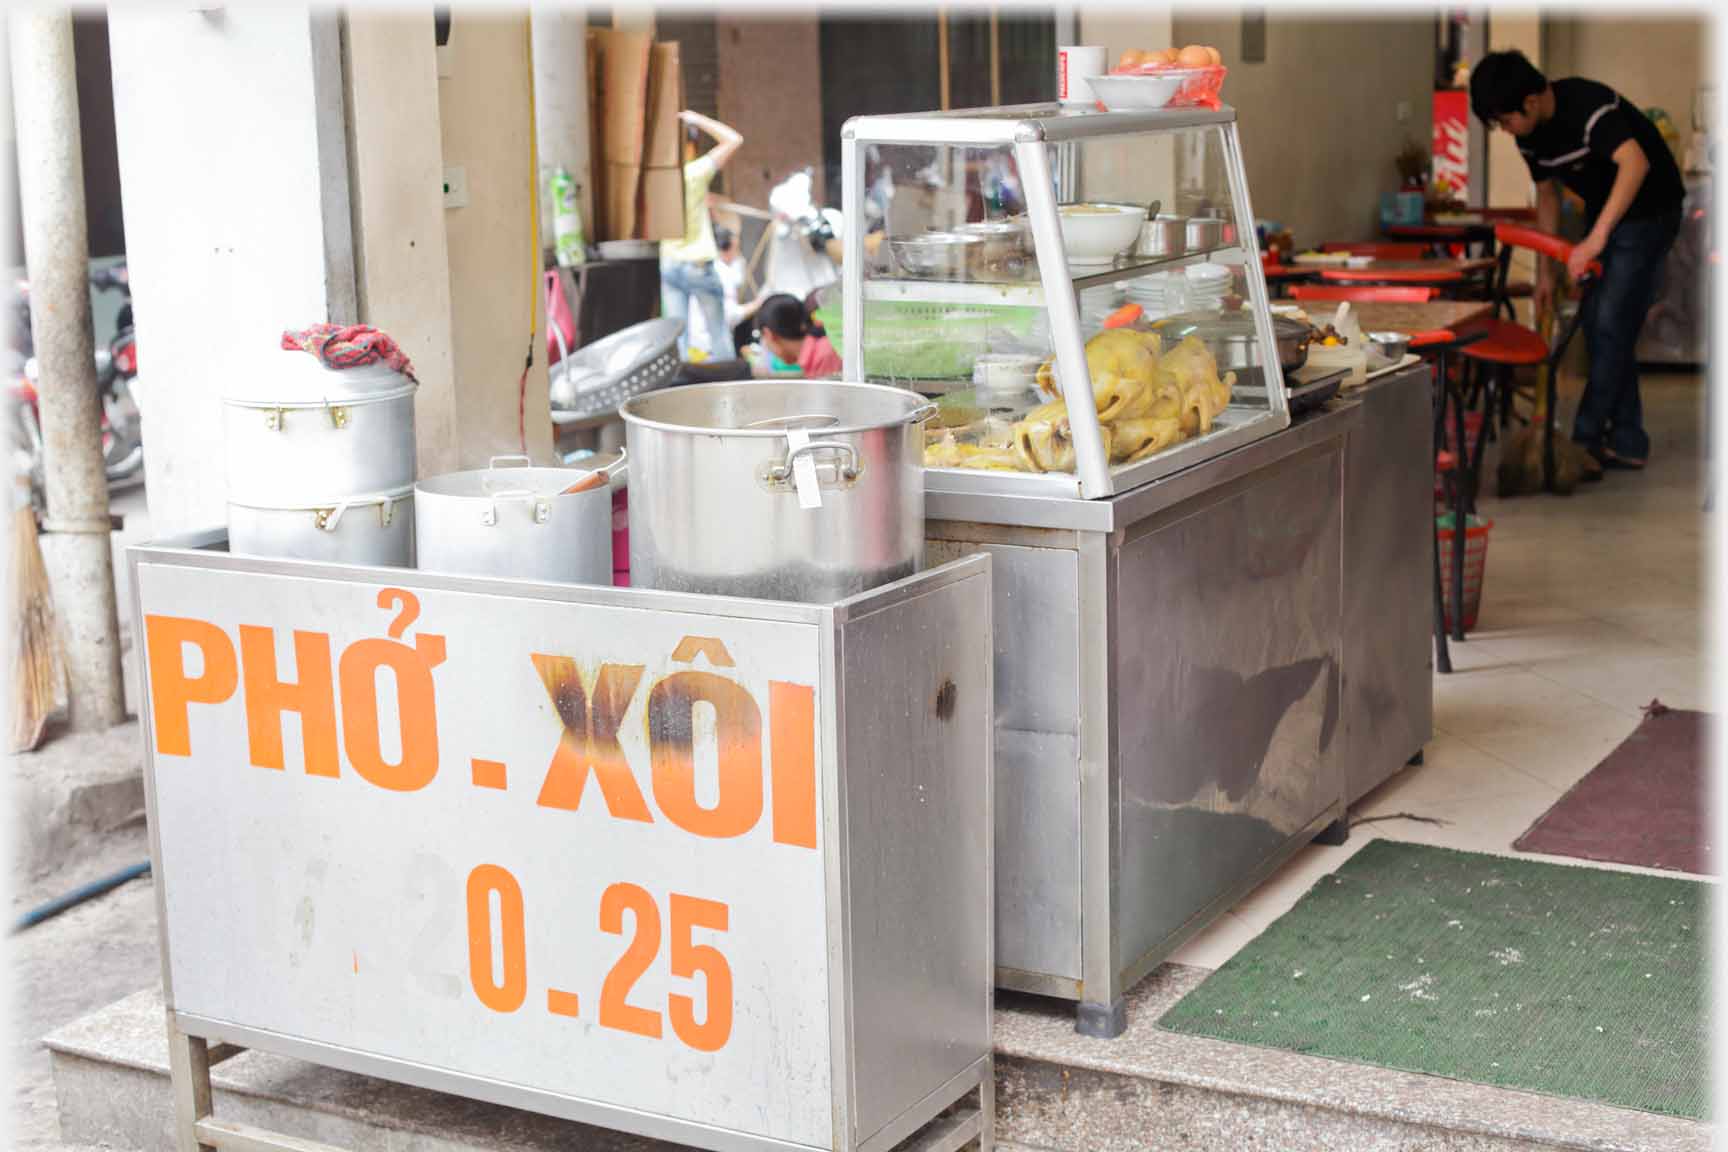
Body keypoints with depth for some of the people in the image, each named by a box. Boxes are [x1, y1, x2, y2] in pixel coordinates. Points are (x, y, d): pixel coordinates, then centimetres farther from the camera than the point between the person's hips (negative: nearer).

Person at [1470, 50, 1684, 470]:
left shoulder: (1588, 105, -29)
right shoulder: (1530, 134, -3)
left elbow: (1635, 162, -44)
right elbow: (1547, 195, 10)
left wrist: (1596, 239, -49)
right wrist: (1545, 272, 7)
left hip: (1647, 212, -9)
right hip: (1603, 214, 9)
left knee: (1611, 325, -11)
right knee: (1597, 324, 7)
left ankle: (1585, 440, -5)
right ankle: (1626, 443, 13)